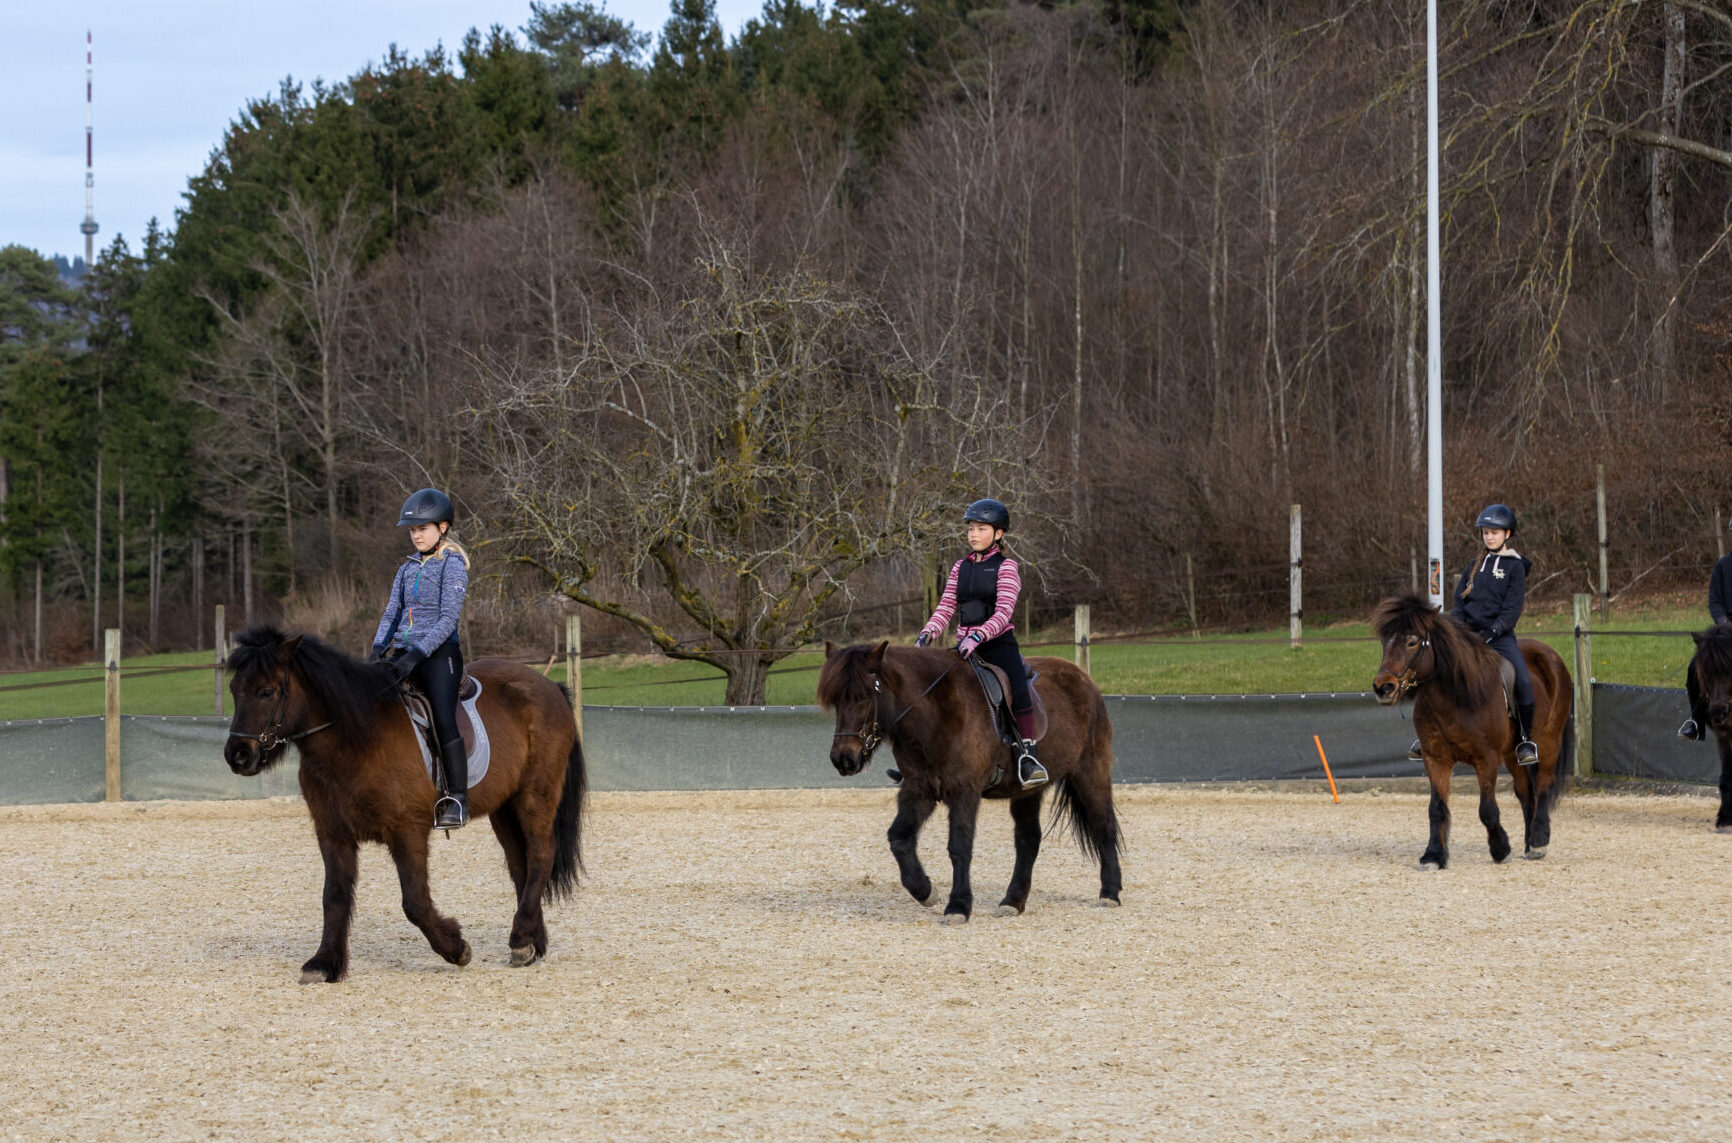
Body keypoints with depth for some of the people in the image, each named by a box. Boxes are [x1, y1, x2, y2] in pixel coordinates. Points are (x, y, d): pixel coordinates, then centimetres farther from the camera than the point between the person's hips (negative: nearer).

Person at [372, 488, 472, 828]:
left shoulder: (452, 565, -4)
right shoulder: (408, 568, 16)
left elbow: (449, 618, -13)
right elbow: (392, 612, 16)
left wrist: (418, 654, -21)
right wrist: (379, 648, -2)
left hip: (439, 651, -7)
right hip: (403, 650, 7)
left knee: (444, 720, -20)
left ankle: (457, 800, -18)